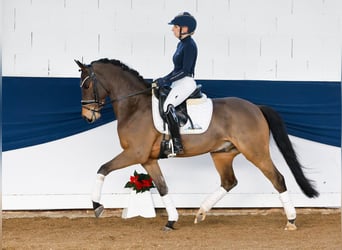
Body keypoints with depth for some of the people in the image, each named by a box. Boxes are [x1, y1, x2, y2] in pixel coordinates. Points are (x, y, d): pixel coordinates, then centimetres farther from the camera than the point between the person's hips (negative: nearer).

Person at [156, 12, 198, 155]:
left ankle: (177, 145, -31)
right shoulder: (181, 44, 15)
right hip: (177, 83, 11)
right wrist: (164, 80, 10)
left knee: (168, 106, -30)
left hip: (186, 83, -11)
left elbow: (185, 70, -19)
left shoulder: (189, 45, -14)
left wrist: (166, 80, -18)